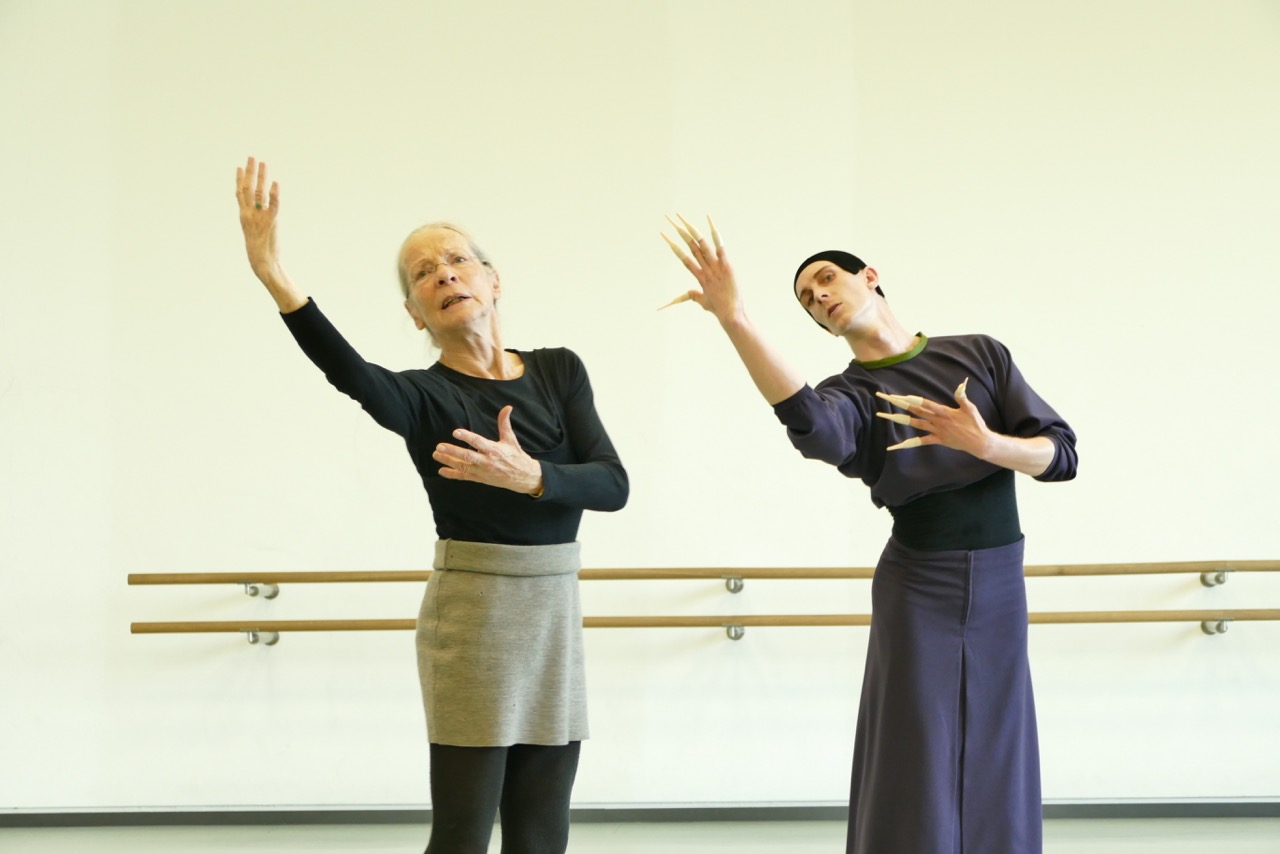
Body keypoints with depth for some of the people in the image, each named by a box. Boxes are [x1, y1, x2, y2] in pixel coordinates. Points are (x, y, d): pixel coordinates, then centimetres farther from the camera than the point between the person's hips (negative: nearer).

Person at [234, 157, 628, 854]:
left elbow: (613, 484, -3)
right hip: (472, 615, -4)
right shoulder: (424, 396, -5)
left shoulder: (559, 371, 8)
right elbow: (353, 377, -28)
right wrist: (276, 279, -46)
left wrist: (530, 475, -23)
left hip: (555, 615, 4)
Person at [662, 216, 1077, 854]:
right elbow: (812, 428, -30)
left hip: (998, 587, 2)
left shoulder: (981, 354, 5)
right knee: (917, 777, -5)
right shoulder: (850, 394, -3)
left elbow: (1062, 454, -1)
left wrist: (987, 444, -22)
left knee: (992, 773, 5)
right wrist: (734, 320, -42)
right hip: (915, 589, -2)